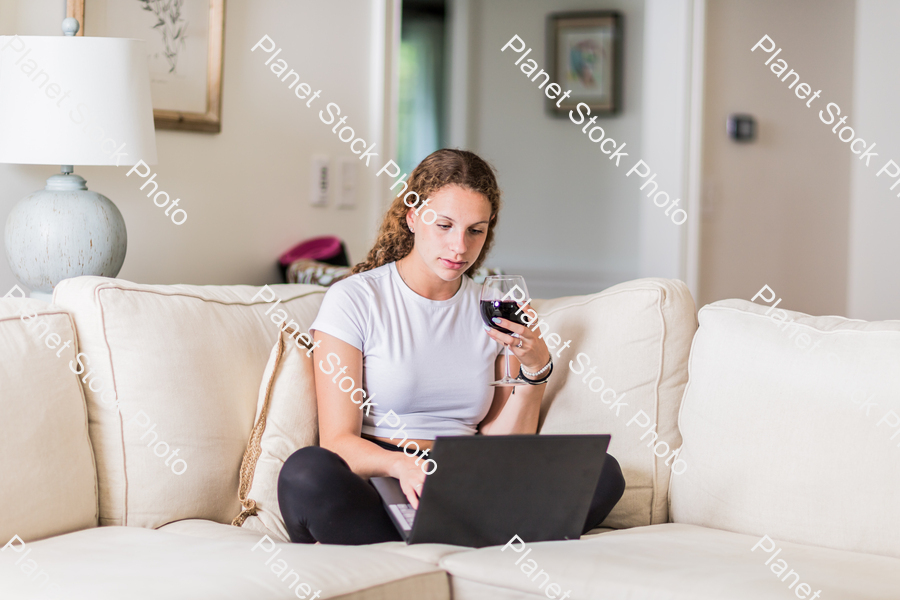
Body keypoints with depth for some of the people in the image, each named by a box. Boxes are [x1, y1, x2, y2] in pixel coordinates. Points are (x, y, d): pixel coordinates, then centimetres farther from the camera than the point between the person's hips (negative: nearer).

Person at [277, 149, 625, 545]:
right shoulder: (354, 299, 1)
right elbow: (338, 441, -7)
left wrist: (535, 368, -5)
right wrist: (403, 464, -28)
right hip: (372, 492, -4)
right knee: (306, 472, -37)